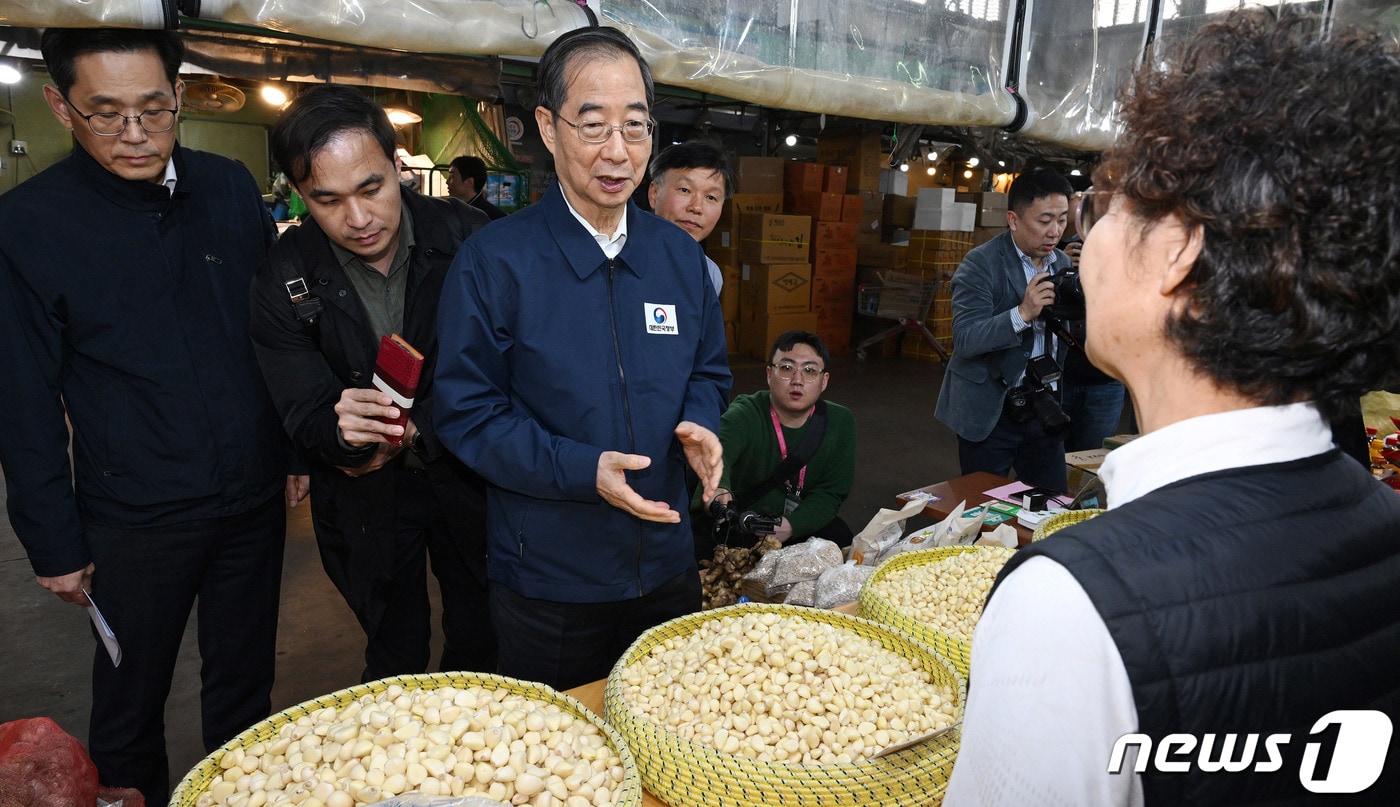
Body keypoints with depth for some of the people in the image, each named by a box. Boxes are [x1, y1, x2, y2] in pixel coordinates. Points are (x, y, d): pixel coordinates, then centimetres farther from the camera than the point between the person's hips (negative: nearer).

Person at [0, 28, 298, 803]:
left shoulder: (230, 188, 0)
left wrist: (298, 450, 8)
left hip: (254, 497, 3)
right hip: (134, 516, -3)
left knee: (246, 681, 20)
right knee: (129, 703, 15)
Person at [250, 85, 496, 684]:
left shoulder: (468, 237, -16)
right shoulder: (284, 278, -13)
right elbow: (303, 416, -13)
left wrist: (417, 432, -21)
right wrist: (341, 429, -35)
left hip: (466, 476, 0)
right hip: (364, 497, 0)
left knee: (480, 645, 19)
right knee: (394, 660, 18)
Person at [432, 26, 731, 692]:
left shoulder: (680, 255, 1)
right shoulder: (492, 261, -14)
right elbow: (466, 412, -12)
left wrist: (699, 426, -10)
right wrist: (580, 469, -24)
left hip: (667, 566, 5)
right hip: (546, 582, -4)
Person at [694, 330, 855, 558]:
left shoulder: (840, 423, -5)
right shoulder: (744, 414, -19)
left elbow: (831, 492, -6)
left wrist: (792, 526, -26)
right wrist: (718, 489, -65)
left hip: (801, 525, 3)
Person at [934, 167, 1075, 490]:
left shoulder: (1063, 263, 8)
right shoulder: (981, 263, -11)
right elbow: (964, 338, -21)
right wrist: (1023, 313, -32)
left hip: (1042, 409, 5)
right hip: (990, 412, -5)